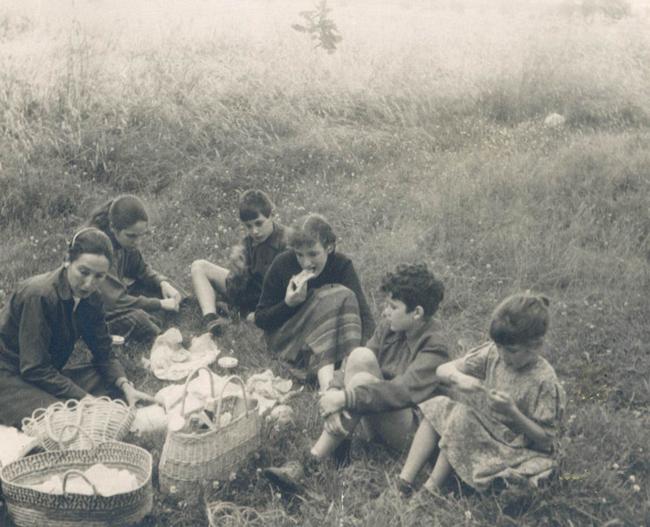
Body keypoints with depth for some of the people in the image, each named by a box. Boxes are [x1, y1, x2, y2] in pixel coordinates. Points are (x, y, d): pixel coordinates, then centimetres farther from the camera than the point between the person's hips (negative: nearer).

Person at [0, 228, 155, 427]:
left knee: (116, 384, -7)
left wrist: (126, 387, -18)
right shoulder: (39, 295, -26)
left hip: (48, 375, 8)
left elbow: (104, 354, 2)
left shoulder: (90, 299, -2)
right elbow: (36, 369, -26)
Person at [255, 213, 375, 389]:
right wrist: (289, 303, -24)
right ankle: (326, 383, -44)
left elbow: (365, 318, -20)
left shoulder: (342, 265, -10)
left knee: (346, 297, -27)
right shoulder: (282, 264, -11)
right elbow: (260, 319, -5)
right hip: (286, 340, -2)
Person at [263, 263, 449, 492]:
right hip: (377, 426, 6)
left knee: (361, 380, -32)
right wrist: (333, 392, -25)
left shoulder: (434, 345, -15)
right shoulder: (389, 327, 5)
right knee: (361, 356, -20)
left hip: (413, 430, -6)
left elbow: (404, 391, -28)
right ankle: (338, 438, -18)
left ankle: (308, 464, -29)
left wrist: (345, 398, -32)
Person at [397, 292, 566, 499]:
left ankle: (430, 490, -18)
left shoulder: (544, 380, -20)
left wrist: (512, 412, -28)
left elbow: (545, 440, -15)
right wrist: (459, 377, -27)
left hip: (510, 449, -7)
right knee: (436, 407, -7)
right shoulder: (493, 353, -5)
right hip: (483, 429, 7)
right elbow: (443, 369, -4)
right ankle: (404, 482, -13)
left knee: (462, 414, -25)